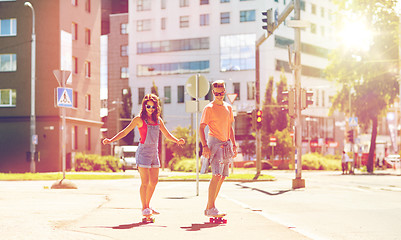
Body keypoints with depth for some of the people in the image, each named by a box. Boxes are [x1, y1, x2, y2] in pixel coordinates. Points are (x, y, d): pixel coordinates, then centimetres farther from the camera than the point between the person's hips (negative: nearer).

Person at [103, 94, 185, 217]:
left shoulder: (158, 120, 11)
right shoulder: (139, 119, -3)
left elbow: (167, 135, 16)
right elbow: (125, 132, -2)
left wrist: (177, 141, -2)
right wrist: (111, 140, -11)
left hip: (154, 152, 6)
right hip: (143, 151, -6)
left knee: (154, 181, 9)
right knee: (145, 182, -8)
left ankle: (147, 205, 24)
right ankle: (144, 208, 2)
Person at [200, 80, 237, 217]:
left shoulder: (228, 108, 14)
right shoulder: (209, 108, -6)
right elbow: (201, 128, -9)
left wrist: (234, 144, 16)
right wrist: (204, 145, -20)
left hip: (226, 144, 7)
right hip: (215, 142, -7)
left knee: (222, 177, 8)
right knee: (217, 175, -17)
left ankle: (210, 208, 16)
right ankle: (210, 208, -15)